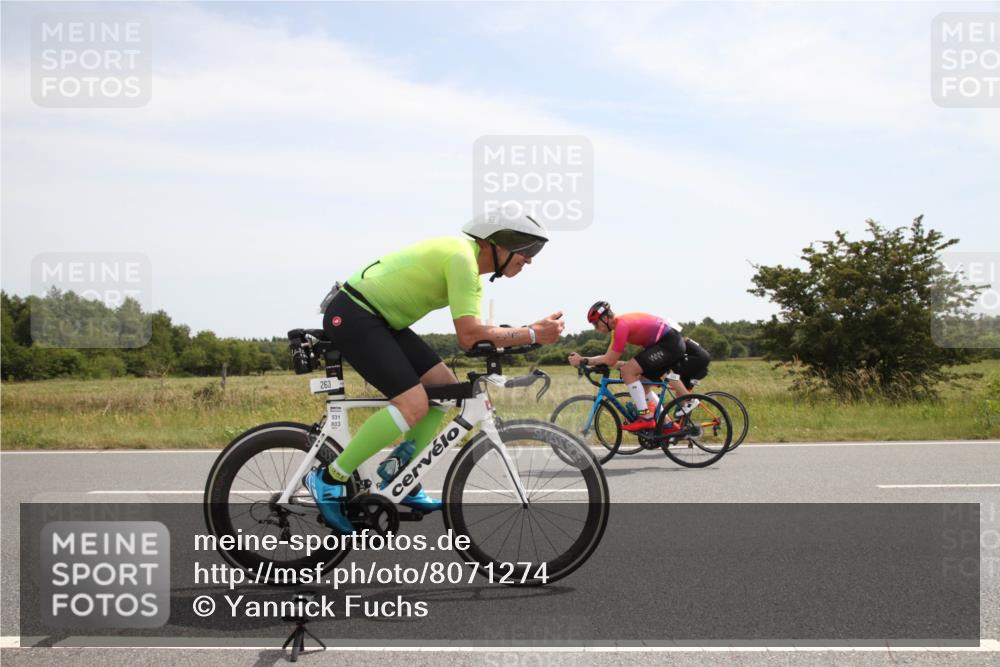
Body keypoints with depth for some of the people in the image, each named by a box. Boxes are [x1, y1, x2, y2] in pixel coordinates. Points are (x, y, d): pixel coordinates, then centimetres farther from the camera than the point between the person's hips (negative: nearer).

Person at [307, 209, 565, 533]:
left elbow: (473, 331, 11)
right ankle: (329, 479, -11)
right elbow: (469, 336, -25)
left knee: (444, 385, 5)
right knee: (413, 404, -19)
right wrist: (533, 334, -19)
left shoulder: (470, 264, 12)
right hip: (351, 316, -10)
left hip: (378, 319, 10)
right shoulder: (462, 256, -20)